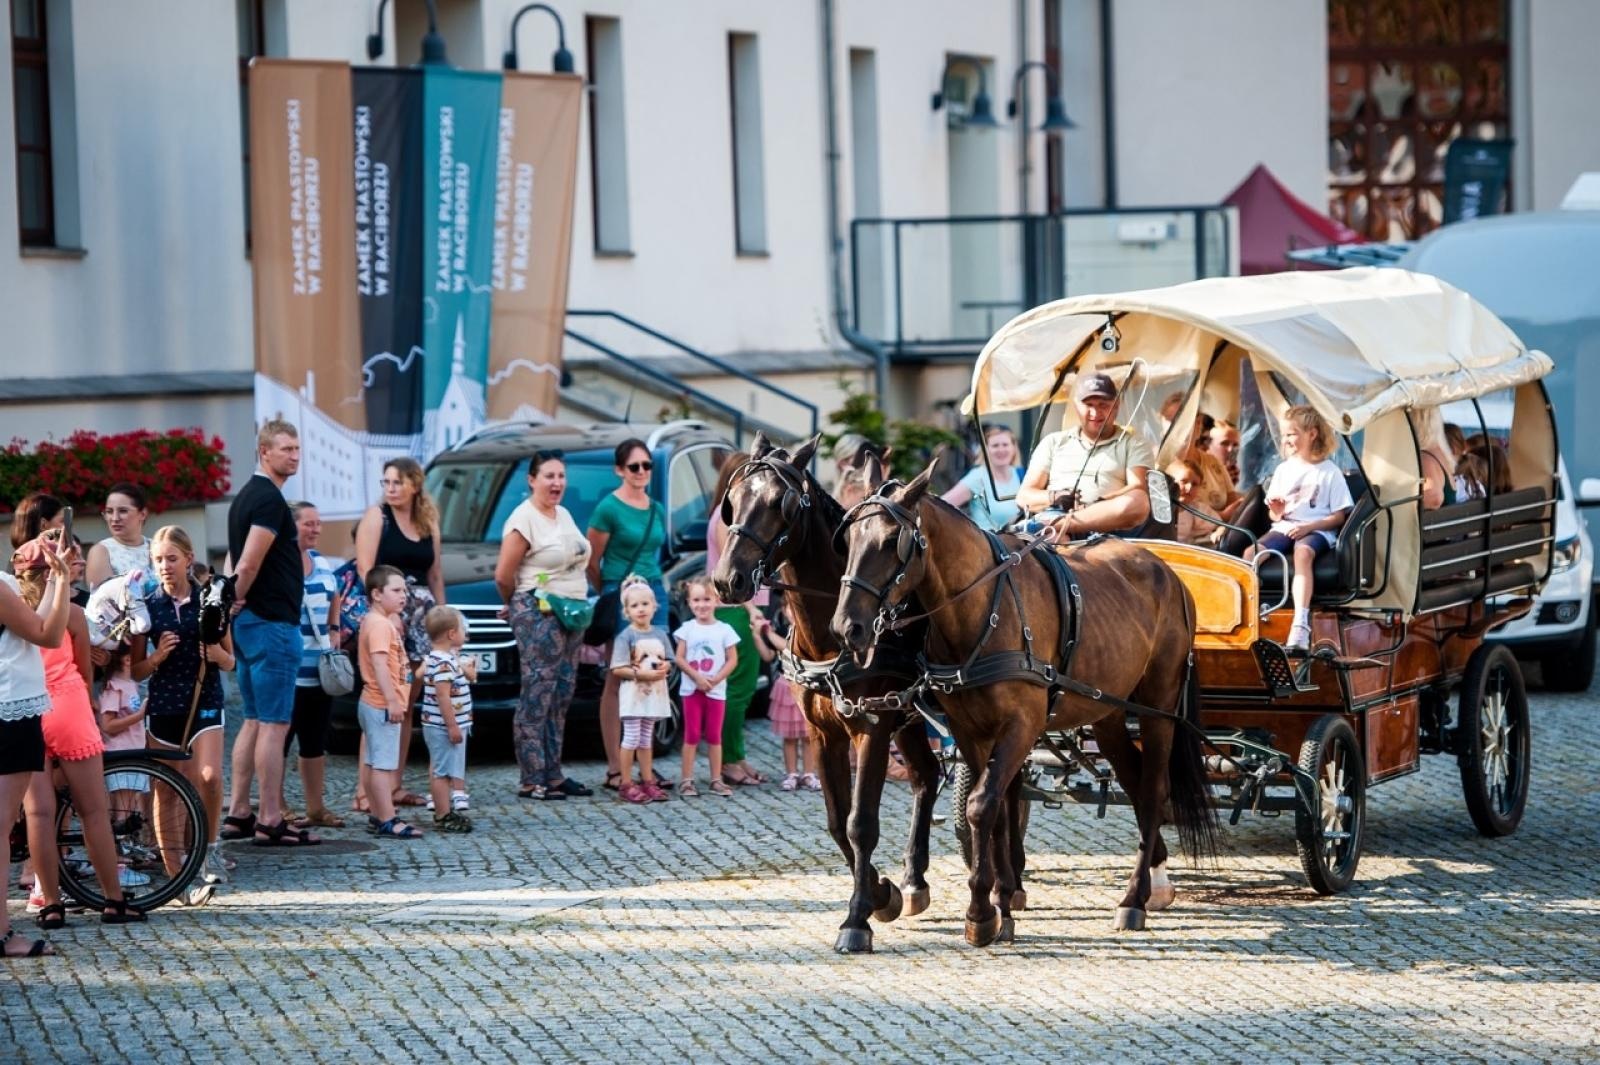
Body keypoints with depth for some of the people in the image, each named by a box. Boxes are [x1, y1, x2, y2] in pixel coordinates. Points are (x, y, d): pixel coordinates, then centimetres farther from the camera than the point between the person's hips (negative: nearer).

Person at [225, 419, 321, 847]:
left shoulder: (247, 495, 16)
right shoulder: (270, 499, -16)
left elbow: (237, 560, 20)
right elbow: (248, 564, -24)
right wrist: (240, 599, -10)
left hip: (249, 621, 10)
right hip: (272, 623, -10)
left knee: (254, 722, 15)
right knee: (274, 724, -7)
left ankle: (239, 812, 18)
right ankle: (271, 822, -7)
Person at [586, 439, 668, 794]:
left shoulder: (657, 510, 11)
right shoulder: (609, 509, -8)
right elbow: (591, 562, -4)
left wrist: (653, 585, 12)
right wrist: (610, 593, 5)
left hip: (655, 593, 7)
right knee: (617, 681, -4)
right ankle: (615, 769, -4)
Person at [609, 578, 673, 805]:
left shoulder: (660, 634, 8)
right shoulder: (625, 636, -9)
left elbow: (667, 661, 11)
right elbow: (618, 669, -14)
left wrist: (663, 669, -12)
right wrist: (642, 673, -22)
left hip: (654, 692, 5)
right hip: (633, 692, -5)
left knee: (646, 738, 12)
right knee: (632, 738, -4)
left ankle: (648, 782, 16)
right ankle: (626, 786, -1)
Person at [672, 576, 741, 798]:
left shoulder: (724, 630, -1)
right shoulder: (687, 629, 0)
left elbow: (732, 660, -1)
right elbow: (680, 658, -3)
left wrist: (716, 679, -14)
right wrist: (697, 677, -16)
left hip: (716, 690, 0)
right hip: (691, 689, 0)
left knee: (714, 735, 6)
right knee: (691, 735, 1)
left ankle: (716, 780, 11)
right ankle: (686, 780, 2)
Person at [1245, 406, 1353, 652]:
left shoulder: (1329, 472, 2)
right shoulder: (1284, 470, 15)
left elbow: (1338, 516, -1)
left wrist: (1308, 527, -14)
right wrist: (1276, 512, -7)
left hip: (1317, 530, -5)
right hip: (1284, 528, 5)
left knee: (1302, 553, -40)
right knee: (1250, 553, -26)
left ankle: (1301, 625, -49)